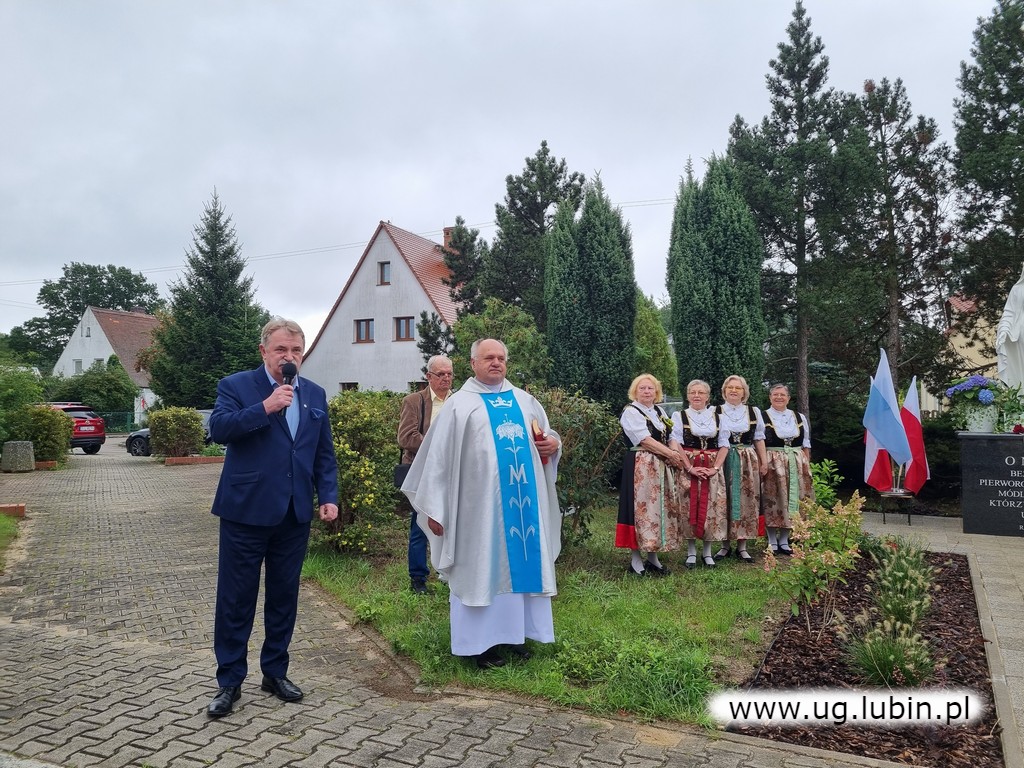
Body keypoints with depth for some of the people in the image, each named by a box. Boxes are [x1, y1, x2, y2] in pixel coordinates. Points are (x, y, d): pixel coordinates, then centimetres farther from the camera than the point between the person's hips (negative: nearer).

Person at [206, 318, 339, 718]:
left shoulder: (315, 394, 10)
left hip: (295, 514, 4)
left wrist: (328, 496, 2)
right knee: (236, 599, 6)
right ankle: (229, 681, 20)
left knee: (284, 597, 13)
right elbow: (218, 429, -17)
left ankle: (275, 672, 28)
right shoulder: (236, 385, -2)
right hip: (246, 510, -4)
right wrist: (265, 407, -22)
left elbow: (324, 453, 12)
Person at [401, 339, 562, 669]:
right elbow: (439, 456, -5)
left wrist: (554, 444, -5)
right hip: (480, 503, -4)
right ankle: (481, 639, 12)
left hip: (524, 500, 5)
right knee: (482, 565, 2)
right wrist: (434, 507, -9)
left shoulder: (525, 400, 12)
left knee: (520, 562, 9)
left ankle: (515, 631, 22)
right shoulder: (459, 404, -1)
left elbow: (547, 437, 21)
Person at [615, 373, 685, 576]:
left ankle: (653, 557, 16)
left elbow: (671, 438, 13)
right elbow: (645, 440, -15)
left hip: (662, 467, 7)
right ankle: (636, 561, 1)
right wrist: (671, 454, -12)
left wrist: (675, 454, -8)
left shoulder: (660, 412, 17)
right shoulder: (630, 412, -6)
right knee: (642, 509, -7)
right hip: (640, 467, -7)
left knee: (660, 509, 7)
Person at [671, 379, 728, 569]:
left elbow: (724, 445, 6)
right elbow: (676, 445, -5)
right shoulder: (679, 416, 3)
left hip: (713, 470, 2)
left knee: (710, 509, 2)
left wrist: (716, 467, -8)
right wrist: (690, 468, -14)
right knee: (689, 508, -2)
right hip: (688, 468, -2)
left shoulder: (717, 417, 11)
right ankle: (691, 552, 8)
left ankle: (707, 552, 12)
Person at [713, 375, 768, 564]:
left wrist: (764, 461, 8)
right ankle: (725, 545, 10)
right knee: (724, 501, -1)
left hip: (748, 462, 2)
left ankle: (742, 546, 10)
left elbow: (759, 439, 13)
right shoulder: (716, 412, 2)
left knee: (746, 501, 2)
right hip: (724, 461, -2)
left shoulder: (754, 412, 9)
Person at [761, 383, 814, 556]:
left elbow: (806, 444, 15)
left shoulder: (799, 418, 12)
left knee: (791, 500, 6)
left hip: (796, 464, 4)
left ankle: (784, 541, 16)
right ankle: (772, 542, 7)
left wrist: (806, 464, 7)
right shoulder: (762, 417, -1)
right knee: (772, 500, -3)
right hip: (772, 464, -4)